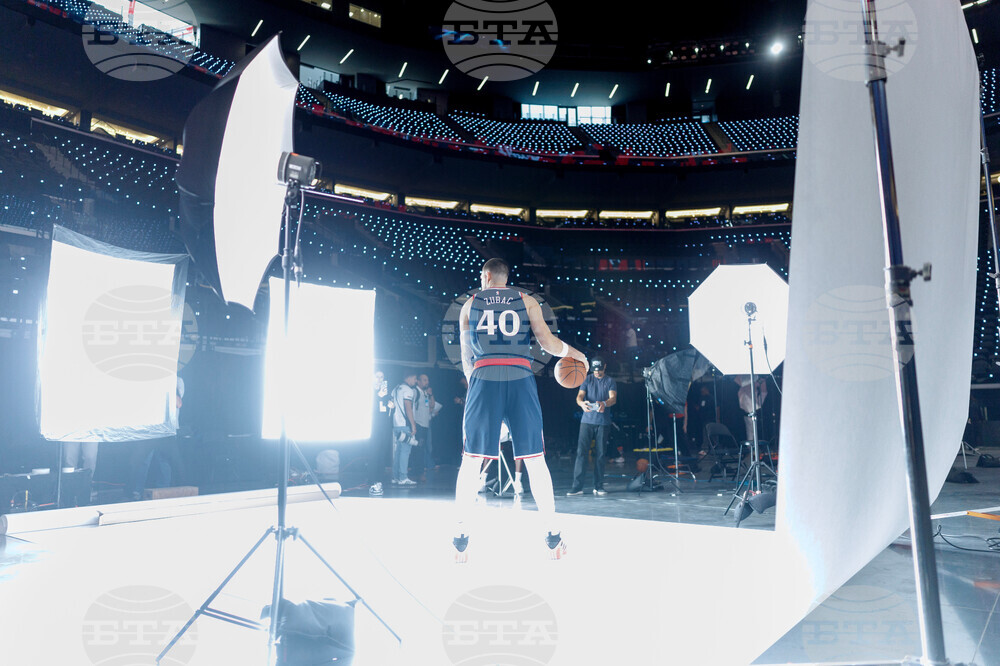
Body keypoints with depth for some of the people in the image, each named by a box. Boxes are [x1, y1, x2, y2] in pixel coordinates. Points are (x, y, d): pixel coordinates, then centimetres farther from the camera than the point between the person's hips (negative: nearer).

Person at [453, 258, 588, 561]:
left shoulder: (470, 304, 14)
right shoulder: (527, 301, 12)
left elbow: (466, 357, 16)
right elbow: (548, 342, 4)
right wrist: (576, 354, 21)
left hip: (484, 380, 0)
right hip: (520, 380, 0)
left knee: (471, 461, 7)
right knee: (535, 460, 7)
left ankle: (461, 536, 10)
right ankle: (553, 535, 12)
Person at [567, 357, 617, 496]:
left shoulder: (610, 382, 9)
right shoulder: (587, 380, 10)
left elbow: (613, 398, -7)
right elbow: (579, 396, -2)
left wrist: (604, 403, -30)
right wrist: (582, 403, -27)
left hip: (603, 422, 0)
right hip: (587, 421, 0)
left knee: (600, 454, 3)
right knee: (581, 452, -7)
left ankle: (598, 486, 10)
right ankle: (577, 486, -7)